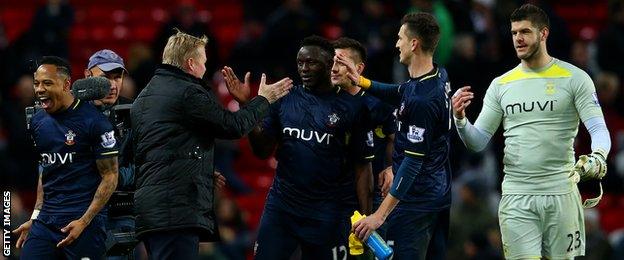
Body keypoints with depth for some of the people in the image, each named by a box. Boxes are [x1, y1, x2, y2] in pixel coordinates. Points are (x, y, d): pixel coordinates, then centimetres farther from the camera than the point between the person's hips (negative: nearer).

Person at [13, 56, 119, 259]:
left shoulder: (92, 120, -9)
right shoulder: (38, 121, 12)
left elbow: (110, 177, -8)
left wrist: (84, 222, -15)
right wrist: (35, 218, 15)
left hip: (85, 221, -6)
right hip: (46, 220, 6)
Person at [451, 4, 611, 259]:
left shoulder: (575, 78, 1)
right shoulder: (501, 85, 10)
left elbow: (599, 129, -5)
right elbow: (477, 142, 11)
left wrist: (597, 157, -27)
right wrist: (460, 119, -10)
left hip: (561, 196, -2)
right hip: (516, 199, 2)